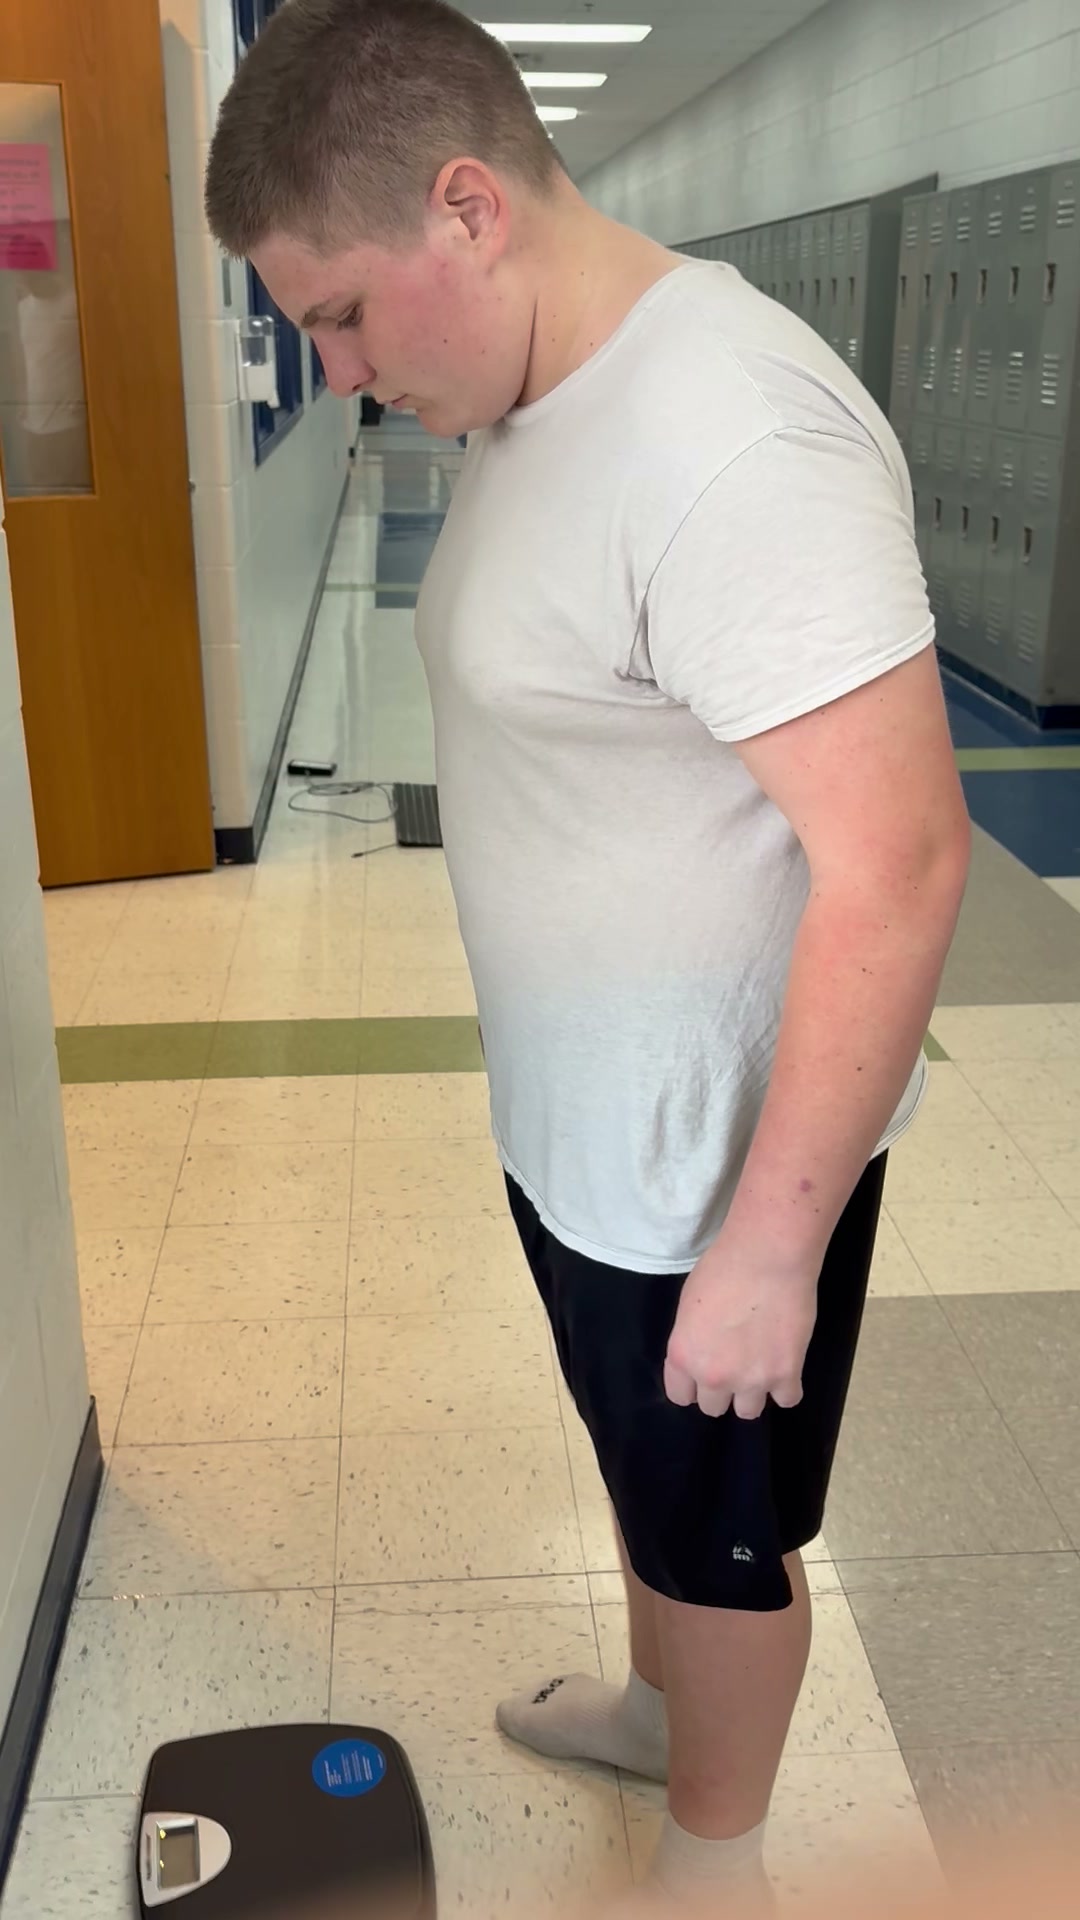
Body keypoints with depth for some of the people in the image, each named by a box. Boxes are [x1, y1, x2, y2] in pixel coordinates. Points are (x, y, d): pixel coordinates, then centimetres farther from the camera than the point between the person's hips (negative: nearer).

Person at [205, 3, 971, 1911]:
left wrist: (771, 1243, -24)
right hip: (573, 1117, 9)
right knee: (639, 1454, 30)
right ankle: (657, 1703, 58)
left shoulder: (733, 445, -29)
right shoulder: (535, 401, 3)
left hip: (721, 1159, -8)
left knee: (719, 1526, 16)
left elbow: (897, 860, -30)